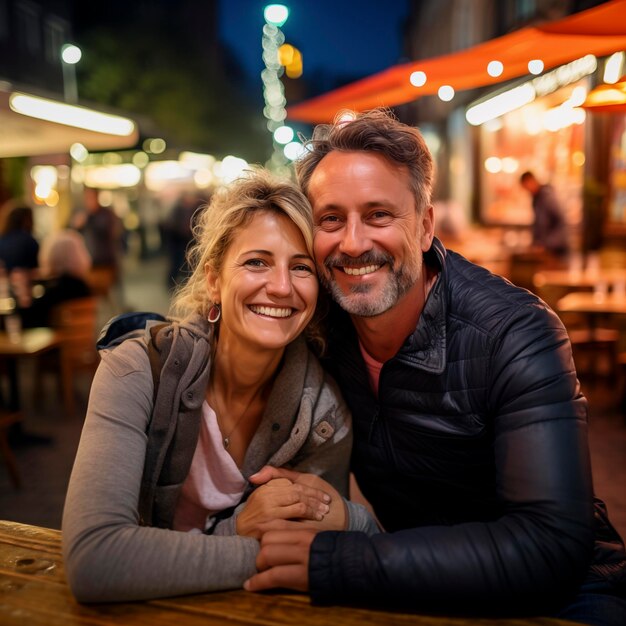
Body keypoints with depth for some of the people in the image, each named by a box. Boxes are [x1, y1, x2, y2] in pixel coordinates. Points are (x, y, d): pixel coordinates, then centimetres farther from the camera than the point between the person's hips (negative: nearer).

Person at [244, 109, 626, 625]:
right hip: (417, 582, 3)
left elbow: (550, 549, -31)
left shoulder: (514, 335, -24)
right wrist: (288, 485, -17)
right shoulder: (318, 321, -10)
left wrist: (331, 563, -34)